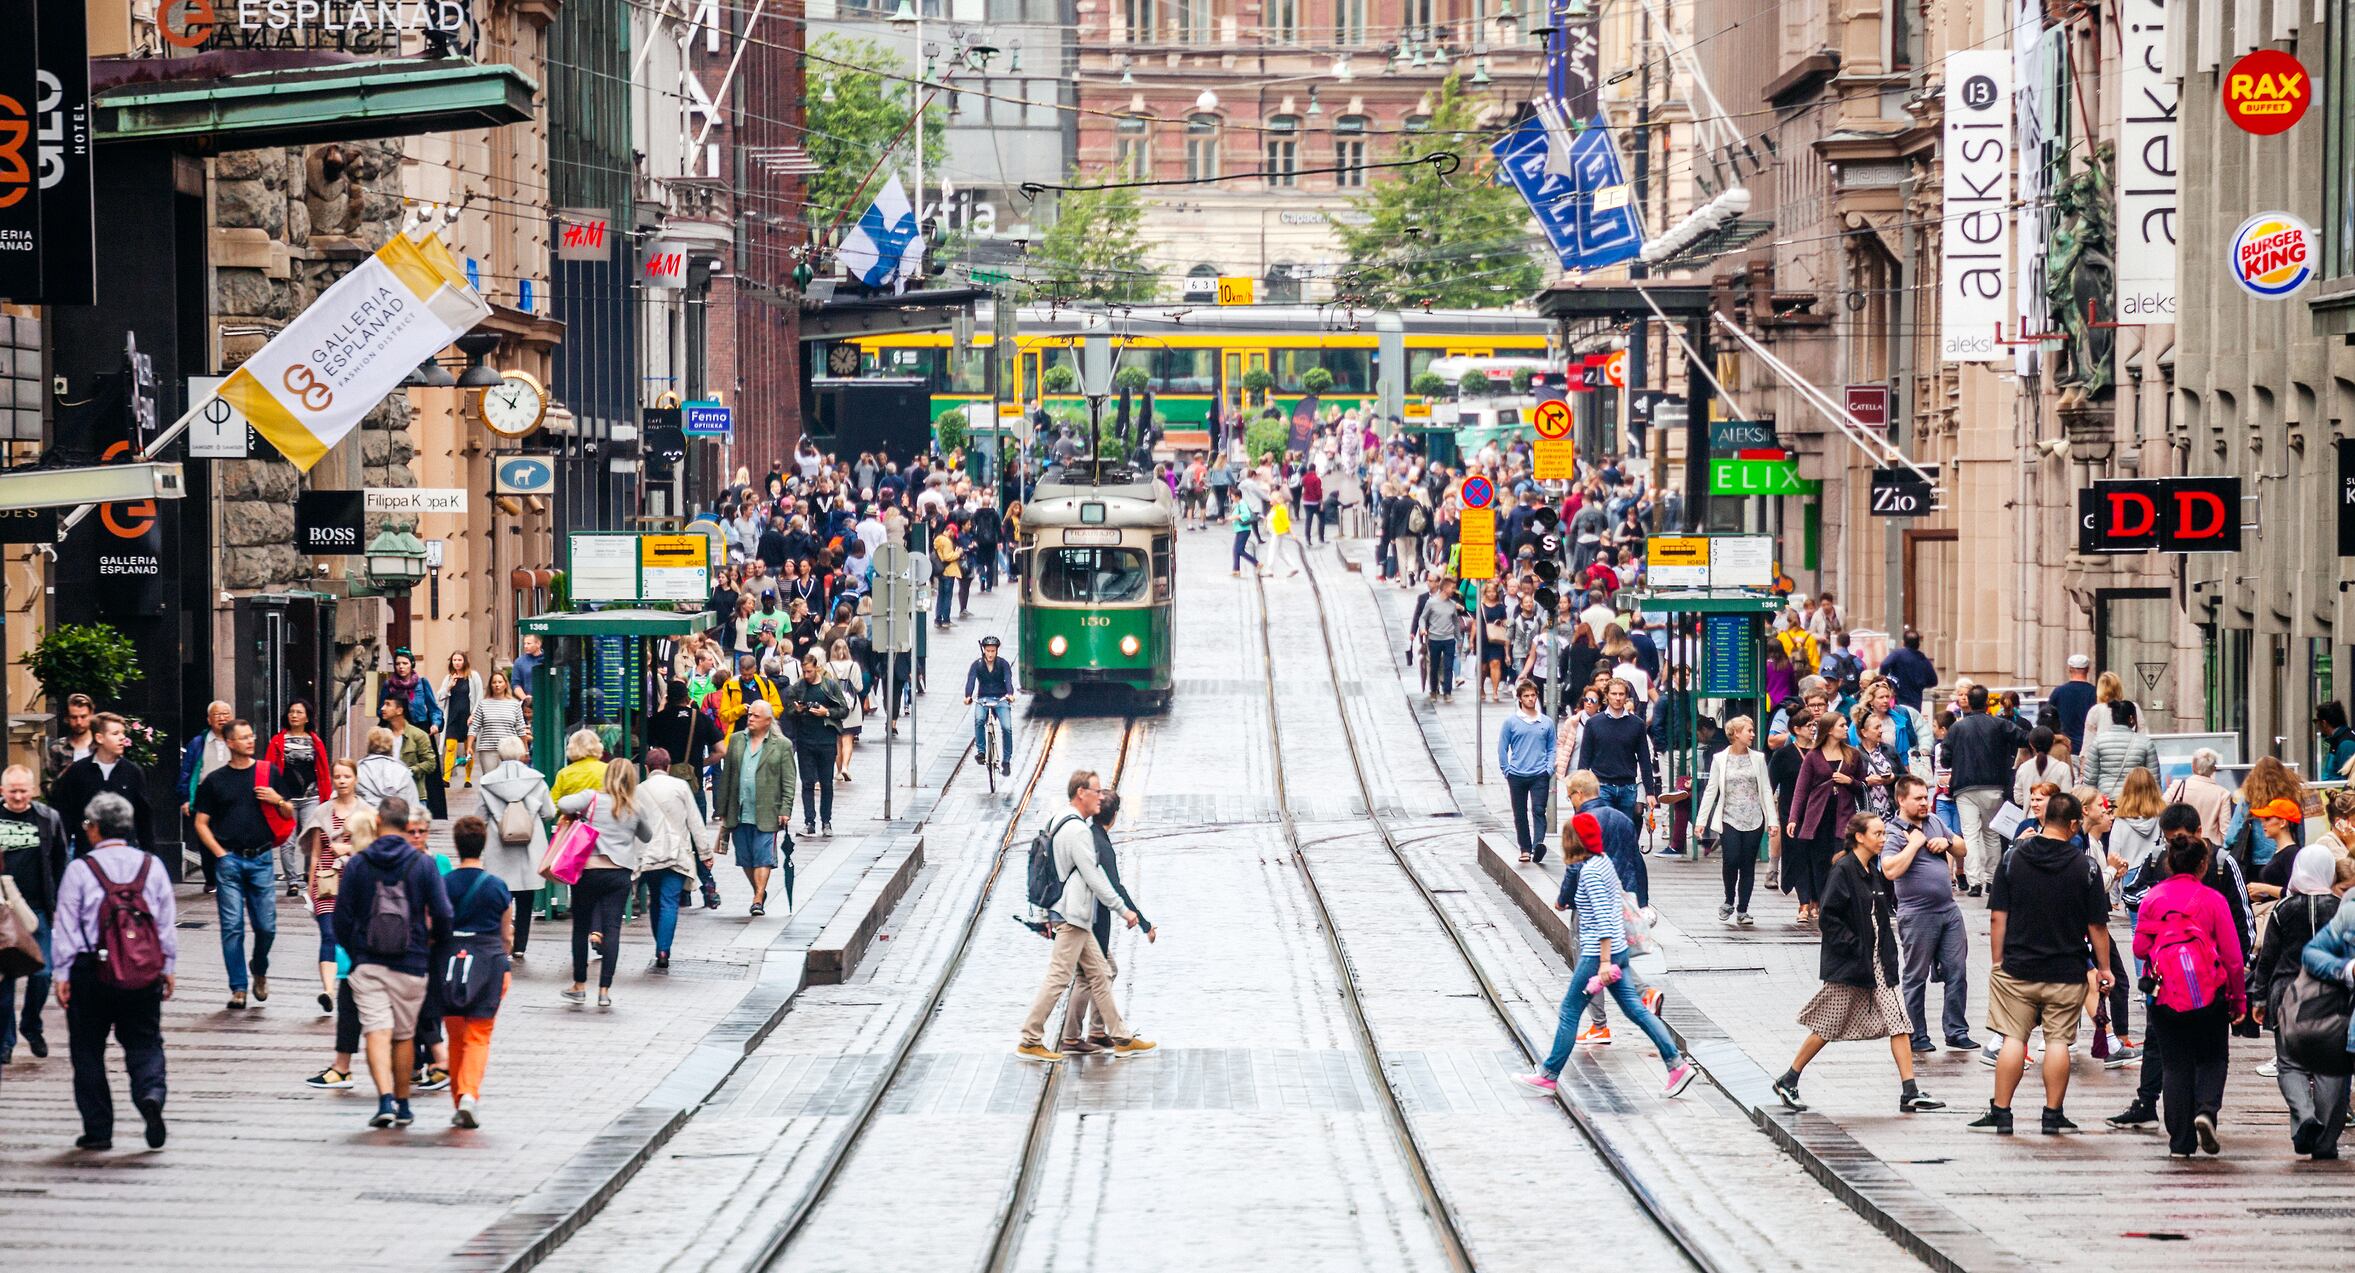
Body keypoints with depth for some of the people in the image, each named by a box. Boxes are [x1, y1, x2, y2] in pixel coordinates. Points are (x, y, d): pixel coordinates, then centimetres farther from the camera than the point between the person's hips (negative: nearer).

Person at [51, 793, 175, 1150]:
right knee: (144, 1041, 10)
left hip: (91, 971, -2)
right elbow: (168, 922, 6)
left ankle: (98, 1129, 10)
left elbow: (66, 926, -5)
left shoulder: (80, 870, -7)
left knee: (88, 1049, 9)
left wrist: (63, 973, 2)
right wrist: (169, 968, 14)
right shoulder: (151, 866, 2)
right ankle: (151, 1093, -20)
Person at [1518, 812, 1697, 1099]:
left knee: (1570, 1010, 2)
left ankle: (1548, 1075, 10)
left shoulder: (1590, 871, -19)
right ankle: (1677, 1065, 5)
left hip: (1598, 953, -9)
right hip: (1617, 950, 9)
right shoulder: (1602, 860, 8)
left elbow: (1603, 918, -24)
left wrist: (1604, 961, -26)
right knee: (1634, 1009, 10)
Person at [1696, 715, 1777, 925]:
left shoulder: (1758, 758, 6)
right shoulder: (1720, 760, 2)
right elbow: (1711, 791, 3)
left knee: (1748, 866, 2)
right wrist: (1701, 820, -1)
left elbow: (1766, 790, 6)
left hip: (1753, 820, 2)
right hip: (1729, 819, -2)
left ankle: (1742, 910, 11)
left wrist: (1773, 820, 0)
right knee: (1731, 861, -16)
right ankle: (1729, 901, 7)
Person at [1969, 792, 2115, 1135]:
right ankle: (2053, 1115, 7)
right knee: (2058, 1041, 5)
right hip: (2066, 972, -1)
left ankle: (2001, 1113, 4)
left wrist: (1998, 962, 7)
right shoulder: (2084, 867, -6)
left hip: (2017, 968, 1)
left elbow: (1998, 917, -1)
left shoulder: (2013, 859, -2)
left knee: (2013, 1039, 4)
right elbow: (2097, 926, -2)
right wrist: (2104, 967, 10)